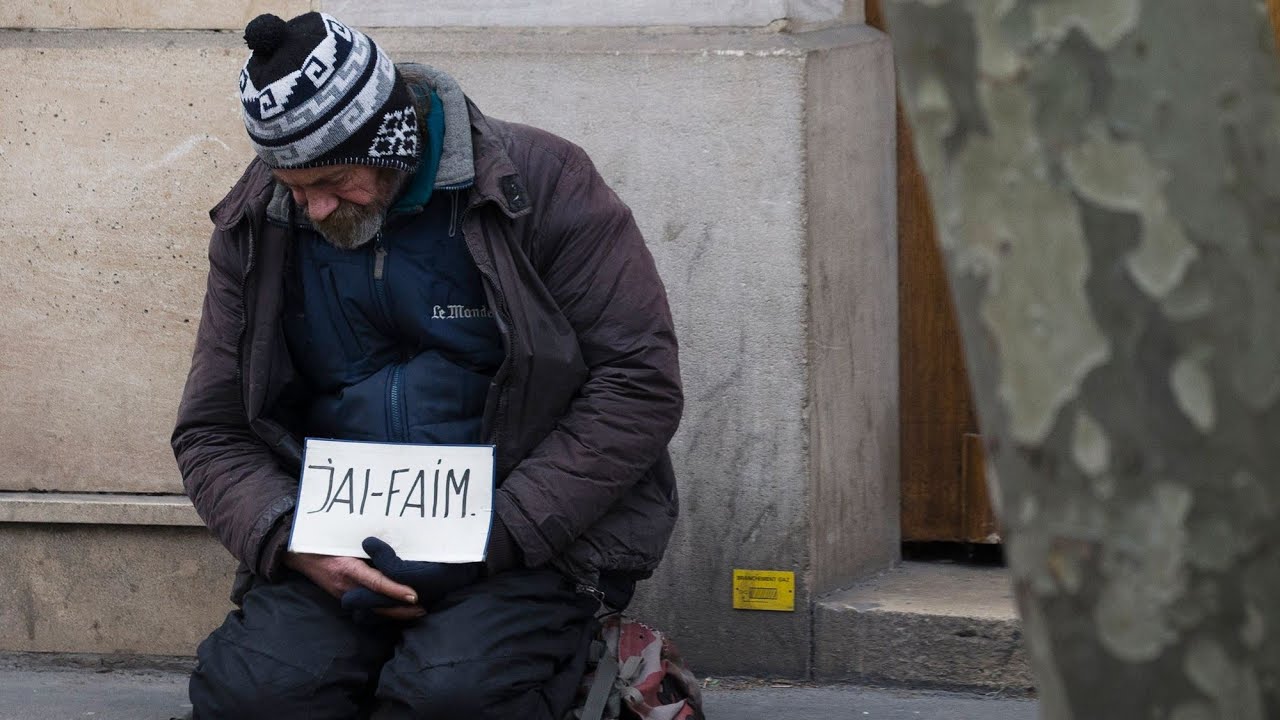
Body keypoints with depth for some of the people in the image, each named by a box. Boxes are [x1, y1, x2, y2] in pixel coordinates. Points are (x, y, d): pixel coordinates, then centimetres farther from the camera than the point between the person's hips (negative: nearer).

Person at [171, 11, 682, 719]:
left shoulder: (537, 183, -5)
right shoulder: (255, 232, 7)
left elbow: (639, 383, -7)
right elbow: (211, 434, 10)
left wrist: (494, 536, -15)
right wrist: (293, 542, -13)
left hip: (529, 540, -3)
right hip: (345, 548, 3)